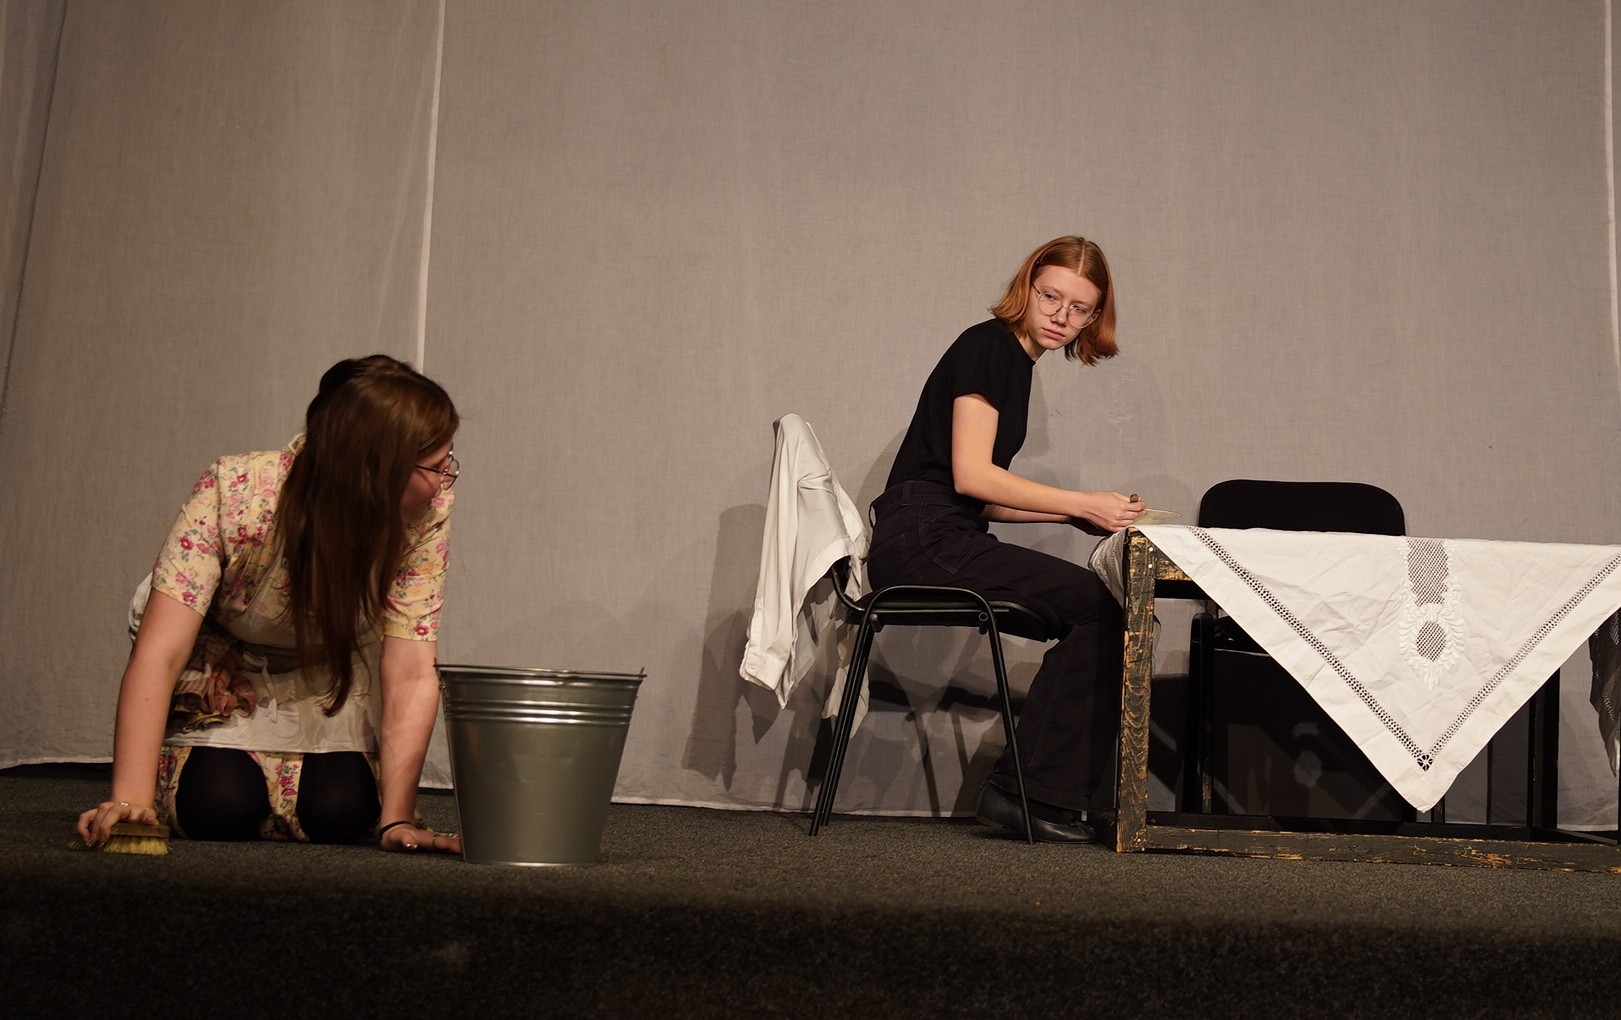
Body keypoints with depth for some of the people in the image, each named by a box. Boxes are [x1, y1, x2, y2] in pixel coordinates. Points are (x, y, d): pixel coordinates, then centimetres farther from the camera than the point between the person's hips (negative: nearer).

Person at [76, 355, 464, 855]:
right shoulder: (233, 495, -33)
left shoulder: (425, 514, -27)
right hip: (218, 667, -2)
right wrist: (130, 799, -47)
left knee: (341, 813, -20)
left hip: (330, 673, 2)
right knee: (221, 806, -23)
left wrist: (396, 818, -35)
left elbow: (410, 676, -28)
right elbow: (159, 655, -37)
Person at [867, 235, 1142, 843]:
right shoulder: (989, 345, -5)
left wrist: (1076, 514, 11)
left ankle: (1019, 790, -6)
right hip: (922, 541, -9)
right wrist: (1084, 504, -10)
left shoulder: (1014, 362, 22)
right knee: (1103, 606, -18)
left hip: (946, 543, 9)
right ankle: (1035, 793, -14)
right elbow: (970, 474, -14)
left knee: (1095, 620, -4)